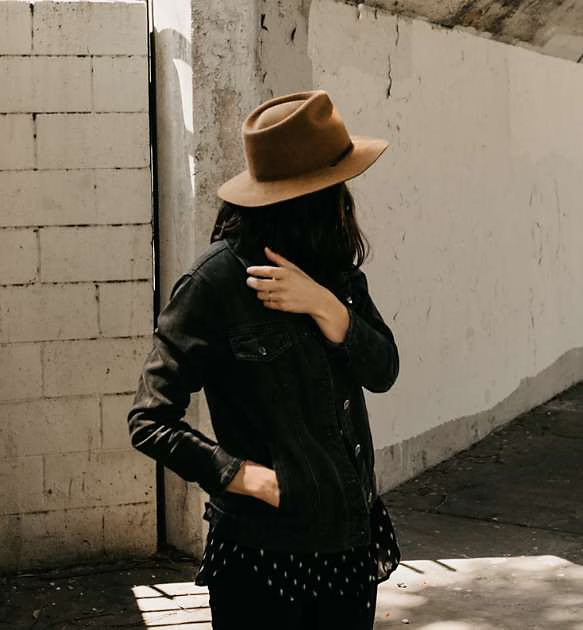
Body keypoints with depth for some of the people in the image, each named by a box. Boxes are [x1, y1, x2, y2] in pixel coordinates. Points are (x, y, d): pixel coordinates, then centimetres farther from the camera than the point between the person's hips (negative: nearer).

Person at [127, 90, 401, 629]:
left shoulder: (336, 268, 5)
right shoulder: (218, 281, -15)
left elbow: (383, 372, -3)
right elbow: (151, 420, -14)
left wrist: (325, 306, -18)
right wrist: (251, 478, -20)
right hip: (265, 549, -6)